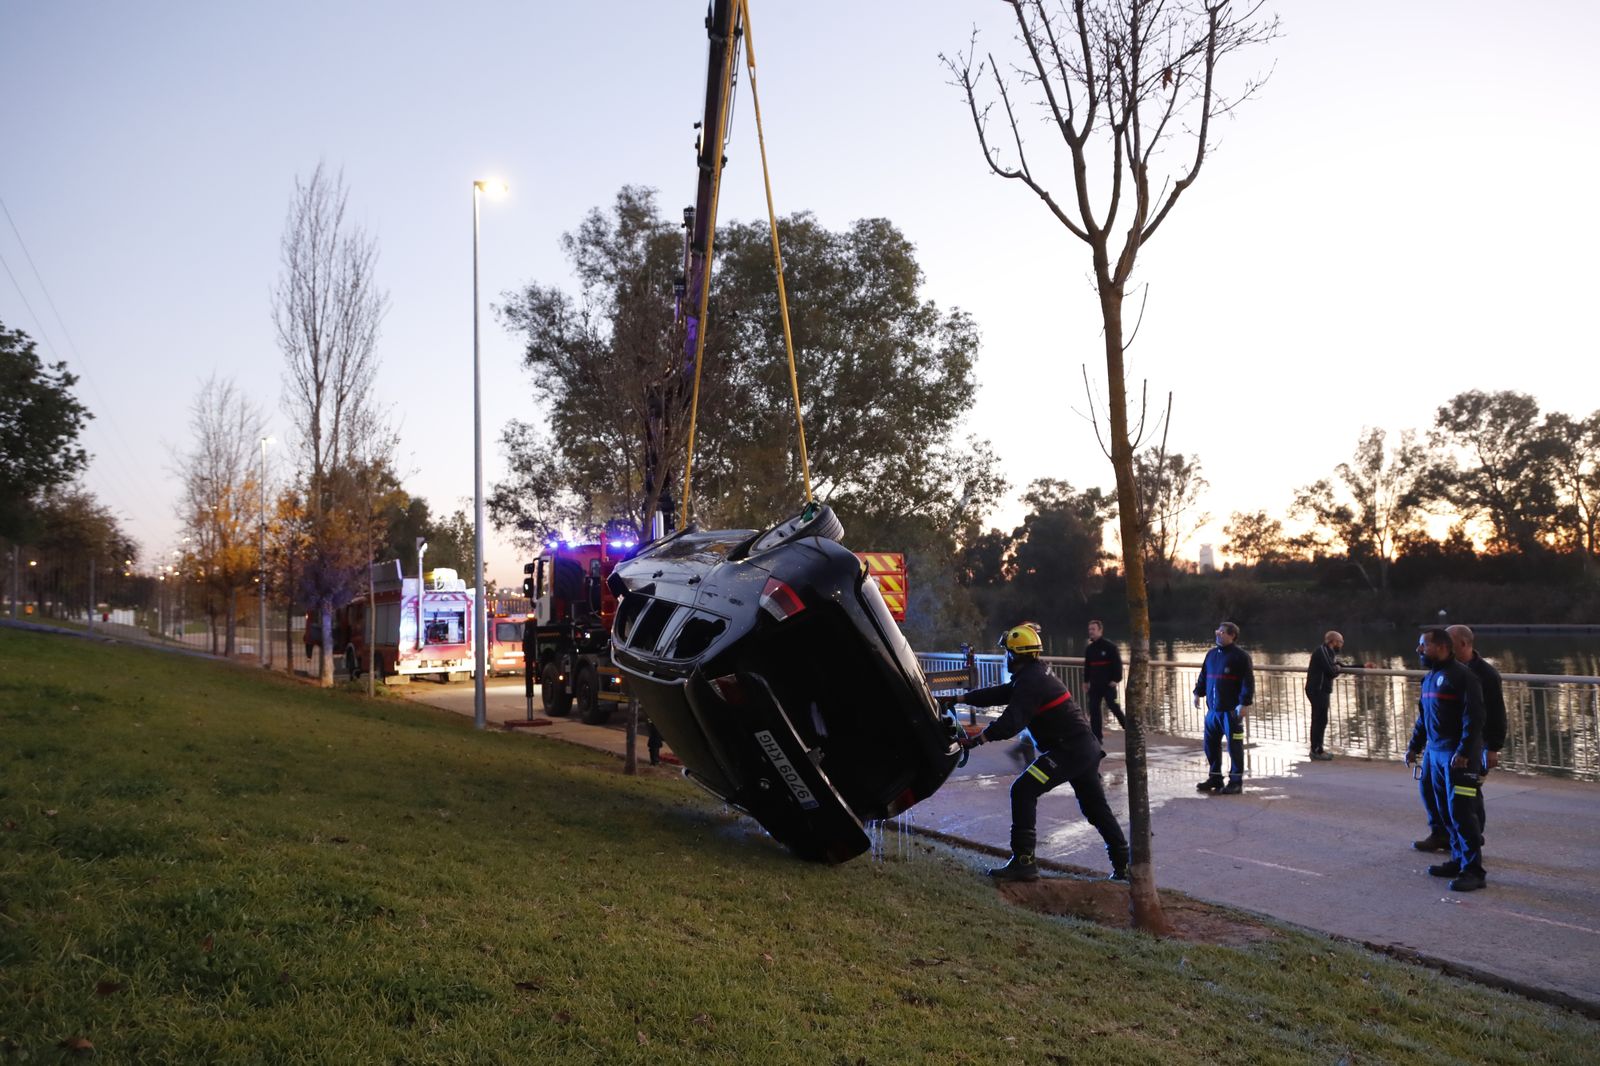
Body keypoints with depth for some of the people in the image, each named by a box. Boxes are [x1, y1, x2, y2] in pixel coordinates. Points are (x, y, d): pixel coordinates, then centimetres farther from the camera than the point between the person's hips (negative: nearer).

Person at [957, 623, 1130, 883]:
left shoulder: (1031, 681, -16)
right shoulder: (1035, 674, 15)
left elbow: (1012, 722, -26)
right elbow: (999, 694, 18)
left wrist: (977, 739, -29)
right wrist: (960, 698, 16)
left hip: (1069, 749, -11)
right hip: (1086, 747, 11)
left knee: (1023, 791, -12)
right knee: (1096, 807, 20)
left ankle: (1023, 861, -13)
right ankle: (1124, 863, 27)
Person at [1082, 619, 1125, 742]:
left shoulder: (1109, 646, -8)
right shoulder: (1089, 649, 10)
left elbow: (1117, 663, -10)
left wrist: (1115, 679, -15)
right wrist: (1086, 680, 12)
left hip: (1108, 684, -6)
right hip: (1094, 685, 6)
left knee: (1113, 706, -7)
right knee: (1093, 709, 3)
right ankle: (1097, 736, 8)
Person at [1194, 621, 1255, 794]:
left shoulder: (1241, 656, -8)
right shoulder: (1212, 654, 12)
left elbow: (1248, 681, -12)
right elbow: (1204, 675, 22)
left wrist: (1244, 703, -18)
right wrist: (1198, 692, 13)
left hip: (1231, 710, -7)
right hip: (1213, 709, 7)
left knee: (1234, 746, -1)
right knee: (1211, 745, 12)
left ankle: (1236, 781, 8)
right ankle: (1215, 777, 24)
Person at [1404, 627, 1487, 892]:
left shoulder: (1462, 676, -13)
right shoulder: (1429, 677, 15)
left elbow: (1474, 717, -18)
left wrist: (1464, 752, -23)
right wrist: (1414, 746, 19)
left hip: (1458, 756, -9)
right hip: (1434, 752, 9)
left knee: (1460, 811, -9)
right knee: (1442, 810, 12)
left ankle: (1474, 870, -3)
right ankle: (1459, 860, 23)